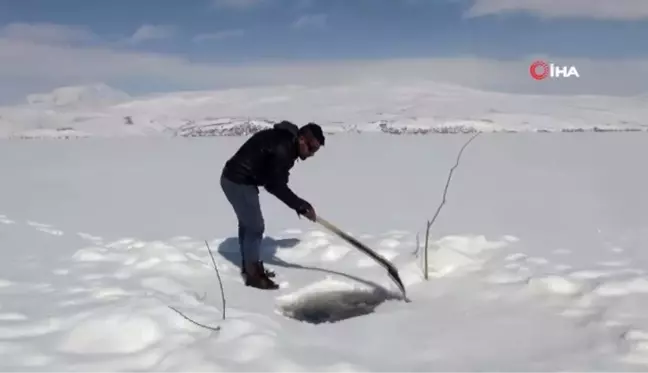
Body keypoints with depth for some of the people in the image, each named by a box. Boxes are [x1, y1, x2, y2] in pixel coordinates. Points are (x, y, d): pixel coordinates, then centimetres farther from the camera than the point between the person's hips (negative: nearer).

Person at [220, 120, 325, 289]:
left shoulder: (285, 141, 7)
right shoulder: (282, 148, -25)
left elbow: (275, 182, 9)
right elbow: (276, 186, -23)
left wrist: (299, 205, 4)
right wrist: (301, 206, -17)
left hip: (236, 179, 10)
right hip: (239, 182, -10)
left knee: (247, 223, 20)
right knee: (255, 226, -4)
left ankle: (249, 265, 35)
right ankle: (253, 274, 8)